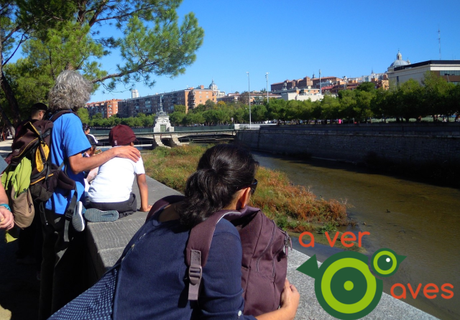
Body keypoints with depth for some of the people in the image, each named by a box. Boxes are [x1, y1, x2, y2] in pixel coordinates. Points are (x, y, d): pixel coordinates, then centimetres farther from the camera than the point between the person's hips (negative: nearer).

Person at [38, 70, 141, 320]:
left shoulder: (51, 120, 9)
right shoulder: (70, 121, -17)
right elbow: (76, 165, -24)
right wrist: (114, 152, -21)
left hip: (50, 204, 9)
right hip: (66, 206, -9)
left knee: (50, 260, 20)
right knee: (68, 267, 5)